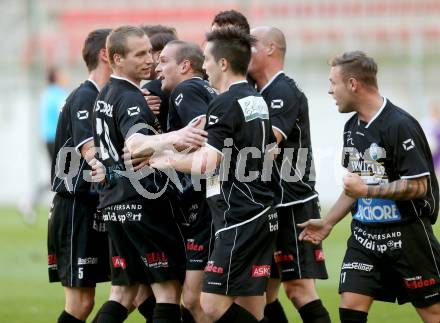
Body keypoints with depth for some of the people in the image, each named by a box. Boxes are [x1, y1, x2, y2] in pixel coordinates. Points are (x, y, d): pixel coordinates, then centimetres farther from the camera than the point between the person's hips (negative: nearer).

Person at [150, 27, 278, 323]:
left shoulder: (225, 104, -13)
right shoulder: (257, 101, 15)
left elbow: (206, 163, -20)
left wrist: (170, 161, -2)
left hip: (239, 220, -9)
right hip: (263, 216, 9)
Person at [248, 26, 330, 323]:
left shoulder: (284, 92, -12)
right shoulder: (259, 93, 17)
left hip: (293, 206, -10)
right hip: (270, 206, 10)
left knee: (299, 289, -12)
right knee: (263, 294, 9)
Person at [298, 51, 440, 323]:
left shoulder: (400, 125, -17)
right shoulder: (352, 127, 10)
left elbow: (418, 186, -20)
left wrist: (367, 190, -20)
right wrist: (328, 223, 18)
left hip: (406, 234, -7)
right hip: (364, 234, 7)